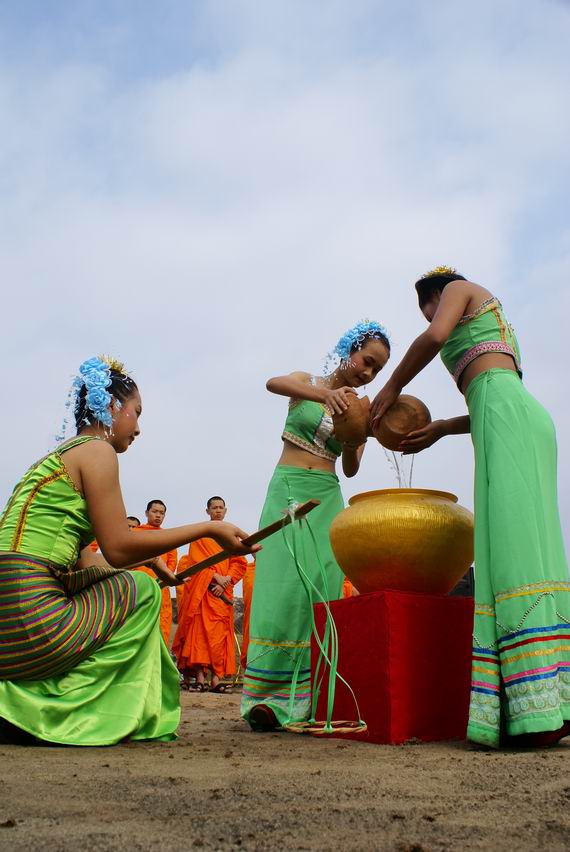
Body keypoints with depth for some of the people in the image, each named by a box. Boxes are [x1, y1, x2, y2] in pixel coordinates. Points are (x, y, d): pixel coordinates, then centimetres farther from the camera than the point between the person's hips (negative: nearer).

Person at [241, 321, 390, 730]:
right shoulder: (307, 382, 4)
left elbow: (351, 470, 6)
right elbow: (274, 382, -21)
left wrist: (354, 441, -16)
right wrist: (325, 393, -39)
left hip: (328, 498, 4)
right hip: (288, 490, -4)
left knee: (325, 588, -5)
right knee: (286, 584, -15)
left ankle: (306, 697, -1)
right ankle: (268, 694, -13)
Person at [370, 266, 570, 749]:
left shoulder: (459, 288, 15)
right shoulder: (493, 326, 37)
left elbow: (435, 335, -8)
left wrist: (394, 386, 5)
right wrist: (440, 429, 38)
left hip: (505, 415, -9)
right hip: (524, 422, 9)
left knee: (513, 548, -18)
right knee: (526, 551, -1)